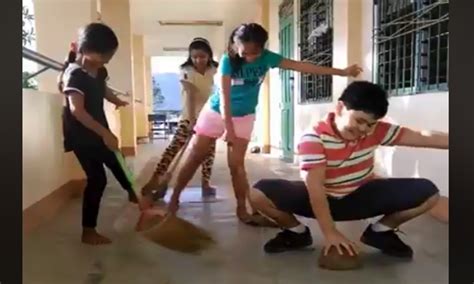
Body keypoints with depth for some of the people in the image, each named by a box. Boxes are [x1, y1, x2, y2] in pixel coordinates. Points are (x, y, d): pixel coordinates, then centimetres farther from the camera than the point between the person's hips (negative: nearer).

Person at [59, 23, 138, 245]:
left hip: (99, 132, 8)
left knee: (117, 165, 23)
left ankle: (133, 195, 51)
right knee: (97, 179, -7)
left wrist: (117, 101, 9)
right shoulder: (75, 74, -22)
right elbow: (77, 110, -32)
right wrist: (105, 133, -34)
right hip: (81, 135, -8)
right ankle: (88, 231, 6)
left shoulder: (99, 71, 4)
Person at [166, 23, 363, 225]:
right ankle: (174, 198, 17)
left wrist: (342, 72, -19)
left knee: (236, 164, -3)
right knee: (195, 158, 3)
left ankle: (242, 210, 7)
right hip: (216, 112, -1)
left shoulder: (267, 58, -13)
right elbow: (224, 97, -25)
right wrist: (228, 129, -29)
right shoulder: (228, 61, -21)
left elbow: (301, 66, -17)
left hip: (243, 117, 2)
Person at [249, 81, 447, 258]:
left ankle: (380, 232, 8)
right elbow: (315, 187, -29)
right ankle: (297, 233, 2)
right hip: (321, 200, -3)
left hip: (362, 197, 3)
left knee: (427, 192, -17)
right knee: (259, 193, -27)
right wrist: (330, 233, -33)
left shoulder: (376, 131, -11)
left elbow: (422, 137, -14)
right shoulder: (313, 138, -24)